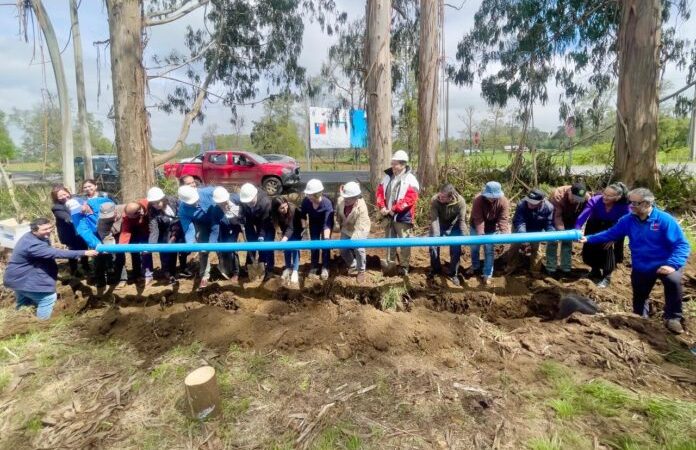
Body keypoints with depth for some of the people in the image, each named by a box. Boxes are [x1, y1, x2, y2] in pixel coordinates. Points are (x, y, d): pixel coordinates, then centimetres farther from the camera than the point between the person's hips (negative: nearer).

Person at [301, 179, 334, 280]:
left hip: (326, 222, -3)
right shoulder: (306, 201, -32)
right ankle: (314, 266, 25)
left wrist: (326, 238, -53)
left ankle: (325, 268, 12)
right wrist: (304, 222, -22)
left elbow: (327, 223, -46)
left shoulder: (327, 203, -42)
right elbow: (303, 212, -9)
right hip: (314, 223, 3)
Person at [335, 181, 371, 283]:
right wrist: (338, 224, 9)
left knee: (358, 249, -19)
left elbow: (359, 228, -39)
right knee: (343, 250, 5)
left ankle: (361, 271, 7)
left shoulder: (362, 208, -38)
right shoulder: (340, 200, -25)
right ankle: (353, 266, 35)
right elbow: (338, 213, -1)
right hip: (346, 229, 5)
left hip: (361, 229, -5)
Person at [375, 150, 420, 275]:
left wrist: (394, 209, -22)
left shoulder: (410, 179, -11)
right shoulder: (388, 176, 6)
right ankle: (389, 262, 29)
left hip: (403, 216, -5)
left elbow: (410, 199, -20)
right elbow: (380, 192, 7)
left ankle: (404, 266, 18)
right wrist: (382, 207, -10)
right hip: (388, 215, 6)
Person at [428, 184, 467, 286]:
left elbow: (462, 220, -26)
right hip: (439, 225, 1)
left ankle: (453, 274, 17)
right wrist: (436, 235, -40)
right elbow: (434, 219, -33)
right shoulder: (434, 200, -33)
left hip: (453, 226, 0)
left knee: (456, 250, -1)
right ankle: (435, 269, 26)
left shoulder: (460, 202, -33)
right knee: (433, 246, 2)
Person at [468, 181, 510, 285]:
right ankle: (475, 266, 44)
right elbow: (478, 219, -34)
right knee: (474, 248, 17)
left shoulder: (504, 202, -24)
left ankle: (487, 274, 18)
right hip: (476, 228, 0)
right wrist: (480, 233, -44)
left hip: (492, 229, 0)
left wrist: (504, 232, -44)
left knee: (489, 251, 5)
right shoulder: (478, 200, -31)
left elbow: (504, 219, -28)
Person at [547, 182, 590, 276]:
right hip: (554, 219, -3)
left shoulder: (587, 197, -27)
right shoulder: (557, 195, -39)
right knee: (553, 241, -4)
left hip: (570, 220, 4)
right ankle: (551, 269, 3)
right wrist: (561, 231, -44)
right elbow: (557, 216, -37)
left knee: (568, 242, 5)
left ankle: (566, 269, 14)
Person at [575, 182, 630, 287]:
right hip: (595, 227, 1)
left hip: (613, 230, -1)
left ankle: (607, 276, 10)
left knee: (608, 248, -9)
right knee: (590, 248, 6)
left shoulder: (624, 206, -29)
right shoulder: (595, 200, -33)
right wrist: (576, 230, -56)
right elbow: (583, 216, -43)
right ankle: (595, 271, 33)